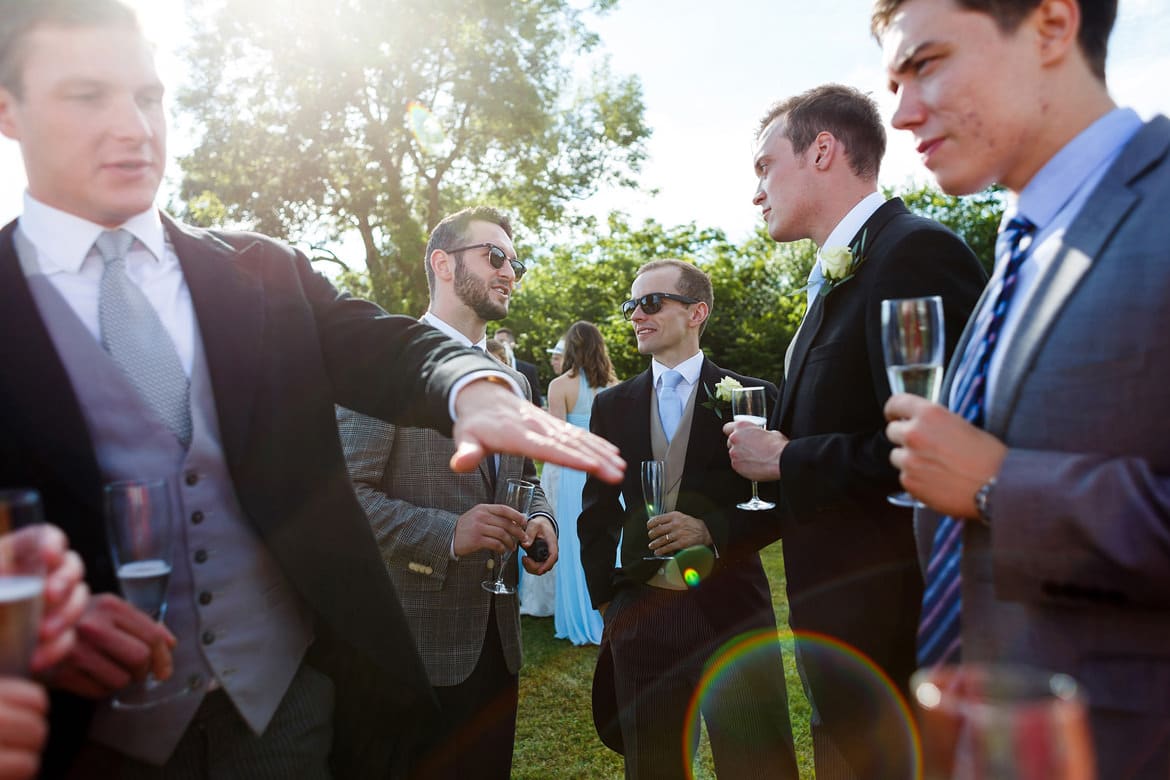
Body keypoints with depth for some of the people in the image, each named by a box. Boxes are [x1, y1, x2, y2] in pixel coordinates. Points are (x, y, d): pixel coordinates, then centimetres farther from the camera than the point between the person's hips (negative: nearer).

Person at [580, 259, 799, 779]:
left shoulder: (753, 396, -2)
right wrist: (603, 598, 8)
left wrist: (714, 531, -17)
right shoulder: (611, 406, 6)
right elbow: (598, 512, 11)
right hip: (640, 613, 3)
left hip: (732, 608, -2)